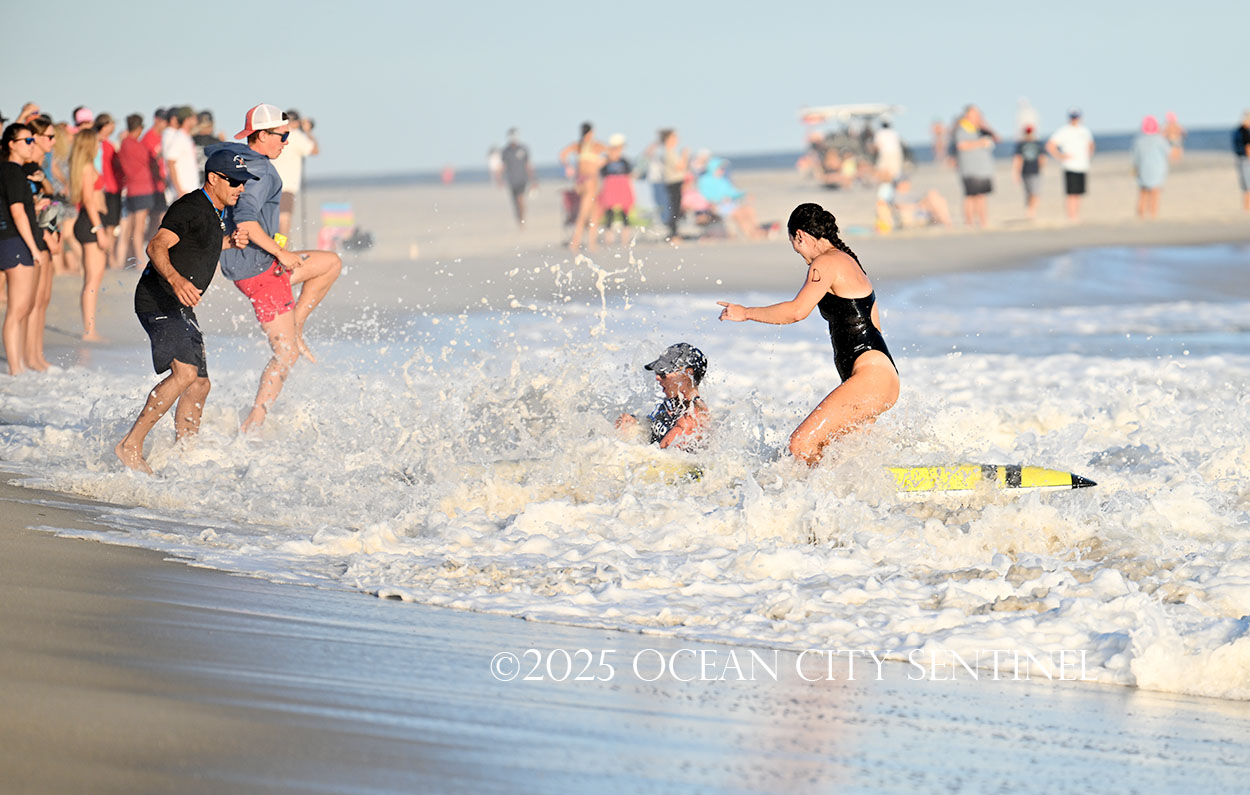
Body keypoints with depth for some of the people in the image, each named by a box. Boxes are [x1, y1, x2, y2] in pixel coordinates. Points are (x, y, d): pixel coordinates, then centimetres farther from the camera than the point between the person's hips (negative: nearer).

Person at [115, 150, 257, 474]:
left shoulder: (216, 213, 16)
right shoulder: (191, 207, -14)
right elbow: (157, 247, -25)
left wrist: (229, 241, 15)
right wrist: (175, 279, -43)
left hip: (180, 307, 10)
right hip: (158, 300, -10)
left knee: (199, 385, 11)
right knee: (185, 373, -25)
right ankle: (130, 445, -23)